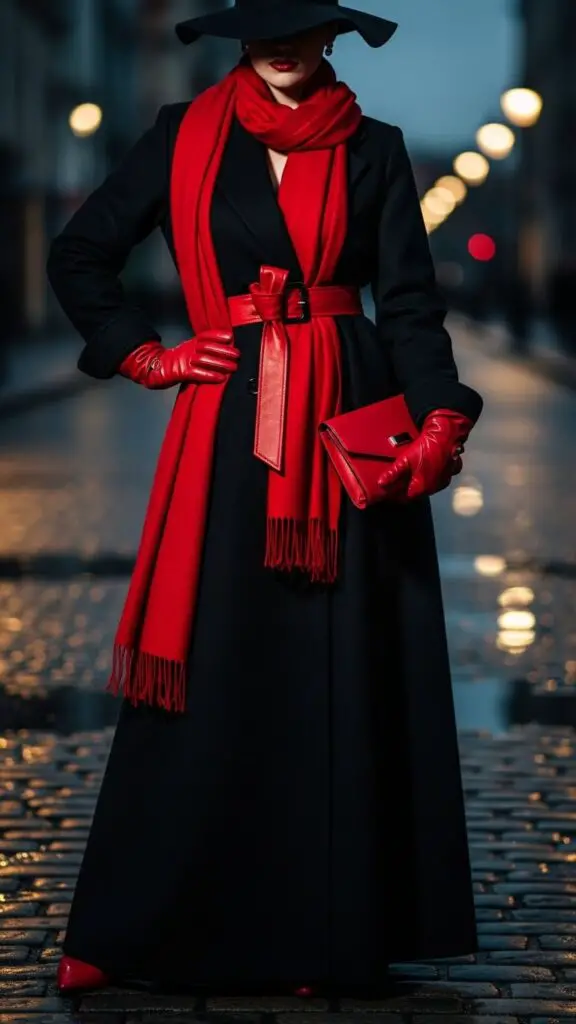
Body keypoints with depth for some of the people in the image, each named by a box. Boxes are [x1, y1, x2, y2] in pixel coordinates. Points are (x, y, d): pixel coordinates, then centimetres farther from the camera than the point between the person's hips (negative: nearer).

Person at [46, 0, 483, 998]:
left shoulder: (374, 151, 8)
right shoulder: (185, 138, 7)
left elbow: (411, 305, 2)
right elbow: (78, 256, 12)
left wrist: (441, 418, -12)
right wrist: (146, 357, 2)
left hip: (347, 426, 1)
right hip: (231, 429, -1)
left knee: (338, 677, 1)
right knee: (207, 676, -1)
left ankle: (322, 932, 9)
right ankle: (121, 932, 7)